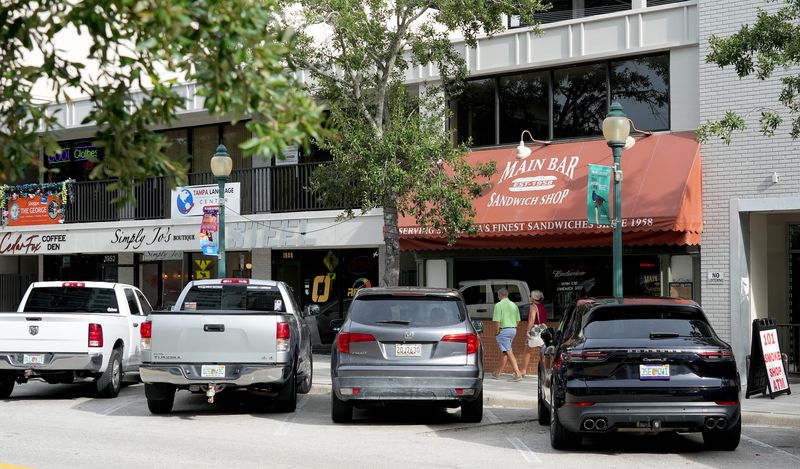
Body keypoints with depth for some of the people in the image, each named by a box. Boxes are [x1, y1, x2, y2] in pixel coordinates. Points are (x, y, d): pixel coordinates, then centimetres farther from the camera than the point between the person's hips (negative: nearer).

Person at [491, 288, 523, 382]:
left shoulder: (499, 305, -11)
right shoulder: (514, 305, 10)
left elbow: (497, 320, -17)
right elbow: (517, 320, 11)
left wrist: (497, 331, -5)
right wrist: (513, 329, 18)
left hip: (504, 330, -7)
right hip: (513, 330, 7)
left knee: (509, 352, -8)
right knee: (504, 352, 16)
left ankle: (517, 373, -17)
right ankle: (498, 373, 25)